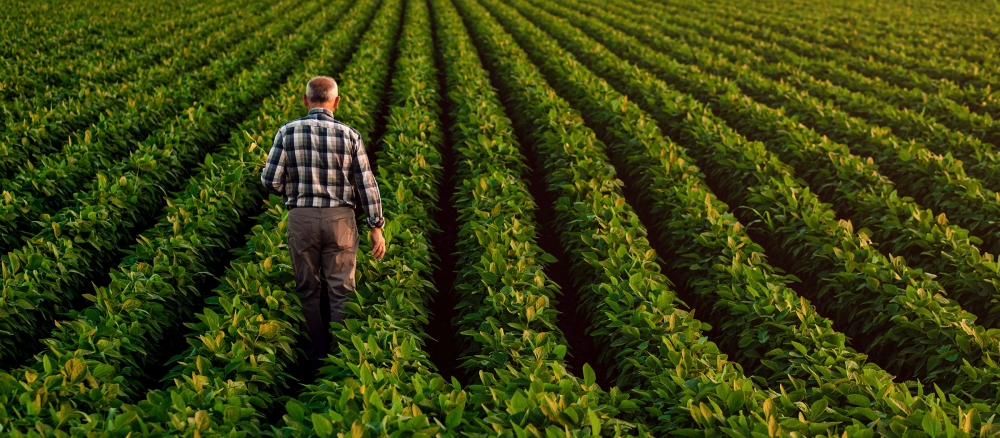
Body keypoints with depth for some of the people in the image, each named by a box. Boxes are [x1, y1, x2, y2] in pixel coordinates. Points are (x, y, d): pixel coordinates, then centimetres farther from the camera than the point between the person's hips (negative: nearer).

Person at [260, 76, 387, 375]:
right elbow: (366, 184, -3)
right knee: (341, 291, 7)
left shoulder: (288, 132, -4)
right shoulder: (350, 135, -4)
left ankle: (315, 359, 18)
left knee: (308, 291, 12)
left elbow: (270, 180, -5)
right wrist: (376, 227, 4)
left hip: (302, 218, 1)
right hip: (340, 219, 0)